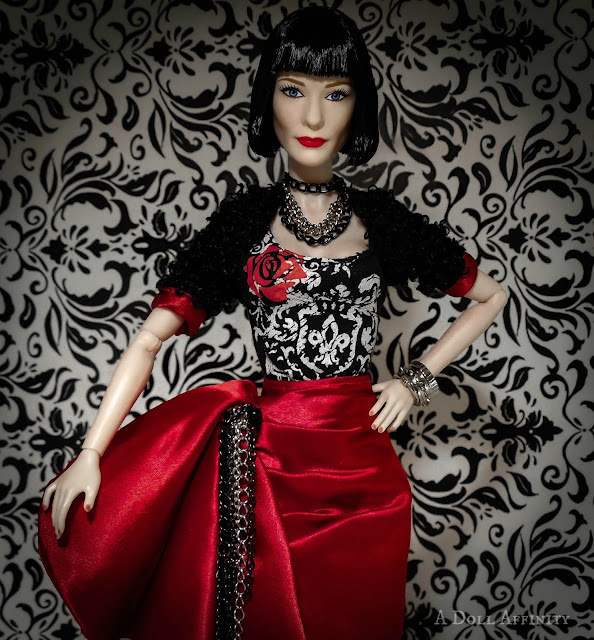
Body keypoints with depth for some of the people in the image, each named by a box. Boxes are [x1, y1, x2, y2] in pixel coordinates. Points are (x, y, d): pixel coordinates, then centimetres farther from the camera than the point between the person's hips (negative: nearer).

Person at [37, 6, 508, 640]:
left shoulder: (382, 220, 3)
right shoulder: (243, 220, -1)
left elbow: (491, 295, 13)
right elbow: (151, 336, -6)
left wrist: (417, 378, 3)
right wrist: (91, 454, -14)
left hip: (361, 458, 2)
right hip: (268, 451, -1)